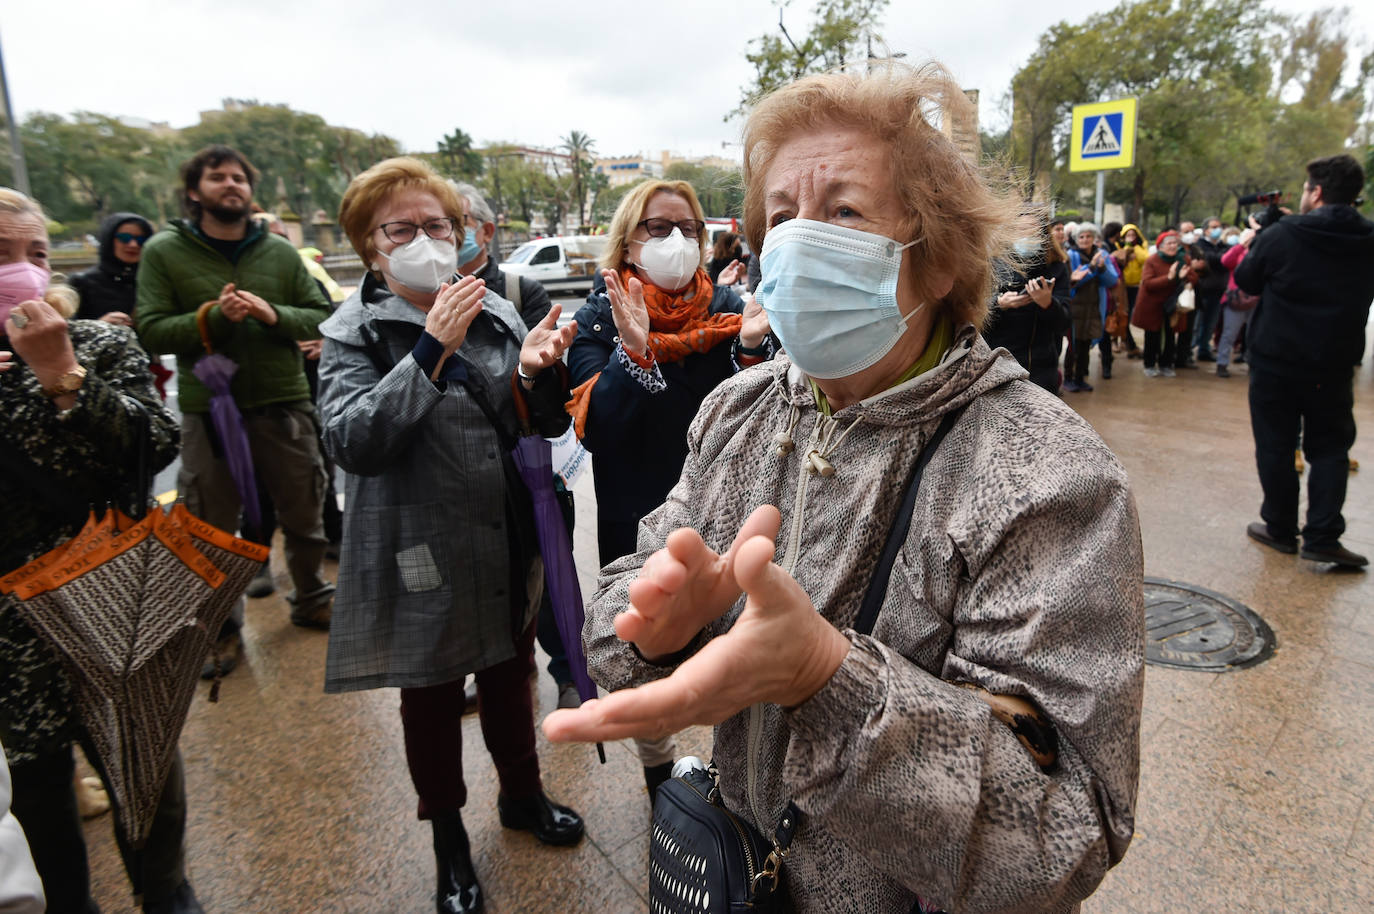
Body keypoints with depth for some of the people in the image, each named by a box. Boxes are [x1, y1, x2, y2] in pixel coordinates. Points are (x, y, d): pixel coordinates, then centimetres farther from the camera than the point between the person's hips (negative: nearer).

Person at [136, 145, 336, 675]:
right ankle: (223, 630, 27)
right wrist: (213, 316, -20)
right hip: (208, 411, -1)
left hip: (284, 405, 2)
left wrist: (273, 315, -16)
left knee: (304, 517, 13)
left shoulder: (280, 252, 5)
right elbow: (150, 330, -5)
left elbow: (320, 317, 2)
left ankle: (311, 601, 36)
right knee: (213, 530, 9)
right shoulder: (163, 252, 0)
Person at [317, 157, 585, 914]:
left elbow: (551, 424, 3)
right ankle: (448, 836, 41)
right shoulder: (354, 333, -7)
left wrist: (537, 372, -19)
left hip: (510, 546, 3)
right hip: (424, 557, -3)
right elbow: (351, 441, -23)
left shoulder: (496, 312, 1)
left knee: (511, 674, 22)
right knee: (431, 697, 17)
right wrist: (432, 350, -28)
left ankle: (521, 793, 48)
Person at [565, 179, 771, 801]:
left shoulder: (725, 304, -1)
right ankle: (658, 768, 43)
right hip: (639, 521, -1)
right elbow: (594, 428, -19)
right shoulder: (600, 318, -7)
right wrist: (633, 352, -34)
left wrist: (752, 347, -23)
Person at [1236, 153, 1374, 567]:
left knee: (1275, 445, 8)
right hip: (1335, 363, 3)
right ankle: (1322, 537, 4)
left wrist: (1255, 244, 16)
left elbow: (1246, 281, 1)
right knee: (1330, 448, 10)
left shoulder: (1281, 235, -12)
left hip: (1276, 360, -3)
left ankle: (1280, 528, 15)